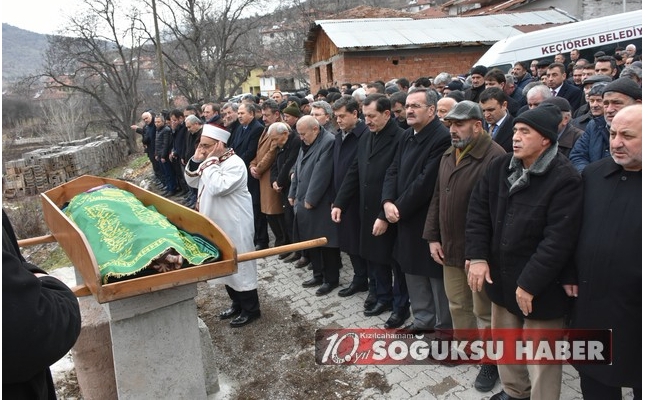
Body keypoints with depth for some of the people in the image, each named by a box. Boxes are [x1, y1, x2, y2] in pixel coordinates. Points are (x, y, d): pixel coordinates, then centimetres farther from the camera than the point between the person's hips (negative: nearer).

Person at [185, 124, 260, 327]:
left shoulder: (235, 164, -22)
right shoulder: (210, 161, 7)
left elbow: (217, 188, -33)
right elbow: (192, 182, 11)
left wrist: (210, 161, -26)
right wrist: (196, 160, -3)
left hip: (234, 225, -9)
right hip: (215, 223, 9)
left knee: (240, 266, 2)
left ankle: (251, 309, 16)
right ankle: (237, 303, 34)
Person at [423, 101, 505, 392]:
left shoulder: (494, 157, -18)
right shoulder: (448, 155, 10)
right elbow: (437, 198, 13)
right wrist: (433, 237, 8)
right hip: (450, 246, 7)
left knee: (483, 311, 9)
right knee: (457, 304, 20)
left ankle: (490, 361, 29)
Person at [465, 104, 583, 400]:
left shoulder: (564, 179, -18)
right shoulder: (500, 167, 0)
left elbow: (558, 239, -21)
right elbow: (477, 211, 1)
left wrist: (530, 283, -21)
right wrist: (477, 256, -8)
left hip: (539, 286, -6)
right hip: (501, 275, 6)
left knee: (539, 358, 9)